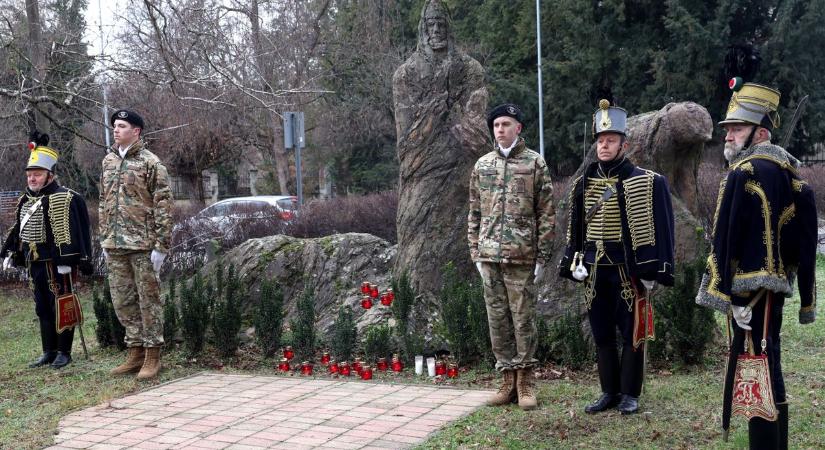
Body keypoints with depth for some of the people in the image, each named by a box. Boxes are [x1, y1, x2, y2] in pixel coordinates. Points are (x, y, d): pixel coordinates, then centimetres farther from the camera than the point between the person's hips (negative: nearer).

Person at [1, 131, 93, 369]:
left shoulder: (63, 198, -14)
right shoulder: (26, 200, 14)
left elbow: (68, 232, -19)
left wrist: (66, 261, -22)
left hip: (56, 264, -8)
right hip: (35, 264, 8)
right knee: (43, 309, 13)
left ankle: (64, 352, 8)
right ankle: (49, 352, 22)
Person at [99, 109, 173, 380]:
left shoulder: (151, 163, -7)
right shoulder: (108, 161, 12)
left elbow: (163, 206, -9)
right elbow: (104, 202, 19)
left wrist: (161, 245, -14)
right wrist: (104, 238, 14)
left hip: (142, 244, -6)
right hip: (115, 245, 6)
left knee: (148, 299, 0)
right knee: (122, 300, 10)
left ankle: (152, 355, 8)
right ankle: (135, 352, 21)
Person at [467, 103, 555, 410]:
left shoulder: (535, 163, 0)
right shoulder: (482, 165, 11)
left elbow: (546, 212, -1)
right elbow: (474, 213, 15)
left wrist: (542, 255, -6)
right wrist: (475, 252, 9)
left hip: (521, 257, -4)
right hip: (489, 256, 4)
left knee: (523, 318, 0)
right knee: (497, 318, 6)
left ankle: (525, 383, 9)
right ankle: (507, 381, 15)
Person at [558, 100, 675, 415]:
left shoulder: (647, 183, -7)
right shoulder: (583, 183, 8)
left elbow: (660, 229, -7)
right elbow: (575, 228, 14)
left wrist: (653, 270, -11)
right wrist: (574, 264, 9)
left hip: (628, 270, -5)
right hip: (594, 270, 5)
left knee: (632, 333, 3)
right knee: (601, 333, 11)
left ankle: (630, 394, 15)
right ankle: (609, 392, 22)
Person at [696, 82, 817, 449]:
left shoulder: (744, 173, -14)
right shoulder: (788, 170, 13)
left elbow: (726, 239, -18)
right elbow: (805, 239, 14)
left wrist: (719, 292, -16)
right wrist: (806, 299, 17)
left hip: (750, 290, -9)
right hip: (776, 288, 9)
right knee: (770, 373, 17)